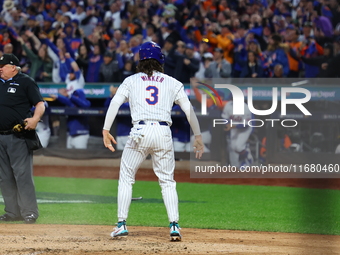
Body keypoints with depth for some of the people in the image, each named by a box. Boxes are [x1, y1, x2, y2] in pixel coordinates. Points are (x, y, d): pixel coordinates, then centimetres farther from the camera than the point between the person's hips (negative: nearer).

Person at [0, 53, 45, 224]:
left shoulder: (25, 82, -1)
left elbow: (40, 103, -6)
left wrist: (35, 118, -24)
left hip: (18, 137, -7)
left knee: (22, 174, -10)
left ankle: (29, 212, -8)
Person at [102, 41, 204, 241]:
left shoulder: (131, 81, 13)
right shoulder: (172, 83, 14)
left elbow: (115, 103, 1)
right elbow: (189, 109, 9)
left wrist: (106, 130, 0)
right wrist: (198, 136, 13)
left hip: (140, 132, -1)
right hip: (164, 133, 1)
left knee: (126, 178, 11)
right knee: (167, 181, 11)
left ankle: (122, 224, 5)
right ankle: (174, 226, -1)